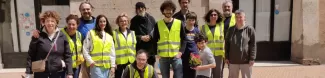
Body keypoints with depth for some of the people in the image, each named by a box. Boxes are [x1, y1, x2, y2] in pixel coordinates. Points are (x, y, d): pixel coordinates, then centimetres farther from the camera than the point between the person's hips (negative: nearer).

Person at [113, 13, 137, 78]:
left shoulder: (132, 33, 12)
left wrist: (136, 60, 10)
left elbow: (135, 47, 14)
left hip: (131, 62, 3)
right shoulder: (114, 33, 0)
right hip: (119, 62, -3)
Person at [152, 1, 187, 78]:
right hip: (163, 57, 1)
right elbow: (155, 40, 6)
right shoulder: (158, 24, 3)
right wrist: (157, 53, -3)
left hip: (176, 56, 0)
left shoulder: (179, 23, 3)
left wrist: (181, 51, -5)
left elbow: (184, 39, 5)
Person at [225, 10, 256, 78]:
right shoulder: (231, 29, 7)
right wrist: (226, 57, 6)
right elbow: (227, 44, 10)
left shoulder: (250, 29, -3)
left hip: (246, 60, -3)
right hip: (233, 60, 3)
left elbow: (253, 45, -5)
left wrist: (252, 58, -9)